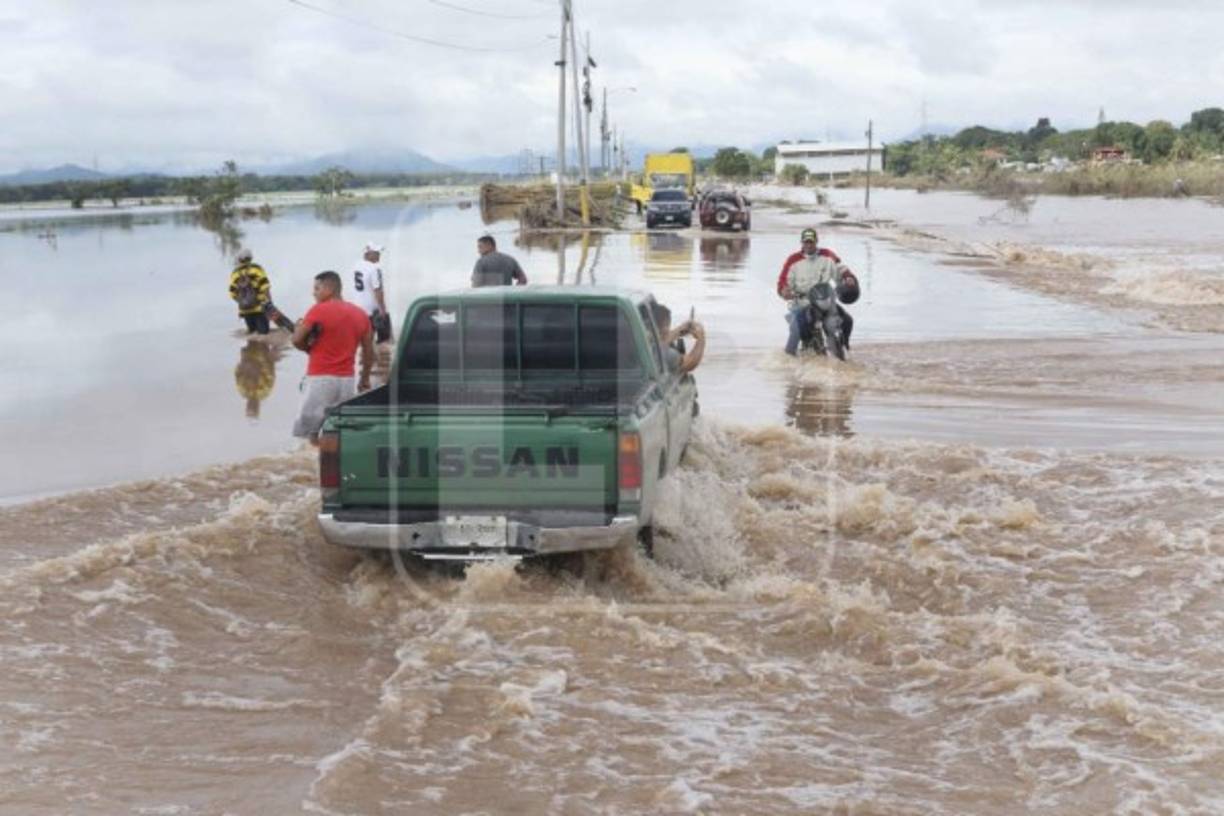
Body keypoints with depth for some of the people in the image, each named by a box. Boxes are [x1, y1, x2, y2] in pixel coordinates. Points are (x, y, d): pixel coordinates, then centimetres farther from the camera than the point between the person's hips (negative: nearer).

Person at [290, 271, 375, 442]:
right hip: (347, 379, 6)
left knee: (311, 432, -1)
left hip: (320, 378, -5)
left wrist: (308, 345, 12)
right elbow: (369, 352, 13)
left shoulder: (319, 310, -7)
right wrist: (365, 379, 22)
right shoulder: (360, 314, 10)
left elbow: (297, 340, -9)